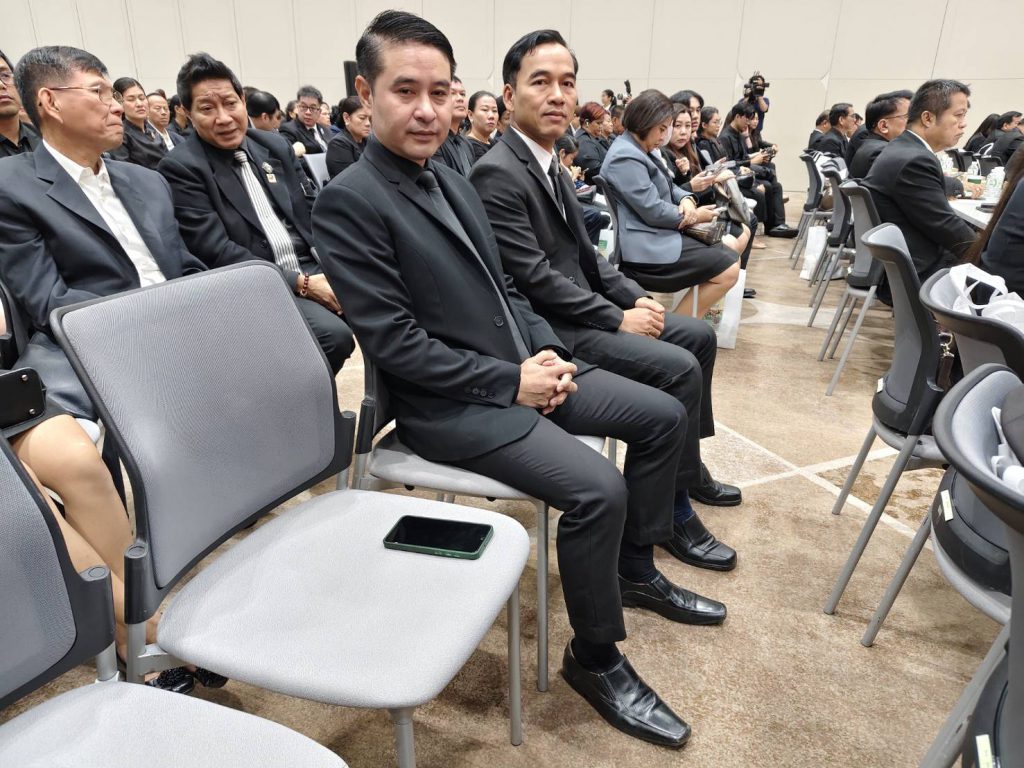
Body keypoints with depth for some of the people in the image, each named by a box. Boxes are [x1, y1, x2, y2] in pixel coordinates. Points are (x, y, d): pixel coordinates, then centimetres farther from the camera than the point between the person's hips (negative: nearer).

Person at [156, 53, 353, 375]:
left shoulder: (276, 146, 13)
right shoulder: (180, 168, -5)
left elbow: (309, 215, 13)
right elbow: (216, 253, -13)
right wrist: (301, 284, -19)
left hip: (314, 271, 6)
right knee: (334, 335, -29)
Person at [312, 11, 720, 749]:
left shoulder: (452, 179, 12)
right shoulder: (347, 202, -14)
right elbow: (394, 343, -19)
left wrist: (547, 349, -2)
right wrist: (511, 381, -18)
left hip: (522, 366, 9)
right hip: (451, 402, -9)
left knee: (664, 417, 7)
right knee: (597, 488, -25)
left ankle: (635, 568, 26)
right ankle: (595, 657, 2)